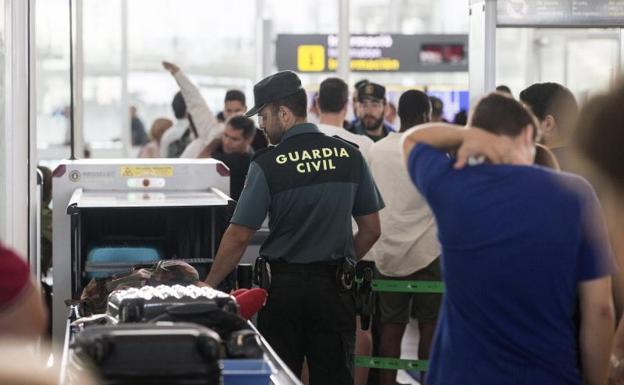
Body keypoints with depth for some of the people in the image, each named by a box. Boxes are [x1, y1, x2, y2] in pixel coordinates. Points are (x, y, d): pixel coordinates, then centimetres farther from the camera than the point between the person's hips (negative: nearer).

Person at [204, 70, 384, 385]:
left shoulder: (267, 164, -9)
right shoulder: (349, 155, 1)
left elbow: (239, 237, -10)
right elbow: (371, 230, 7)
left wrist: (208, 286, -1)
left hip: (283, 287, -3)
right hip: (334, 288, 3)